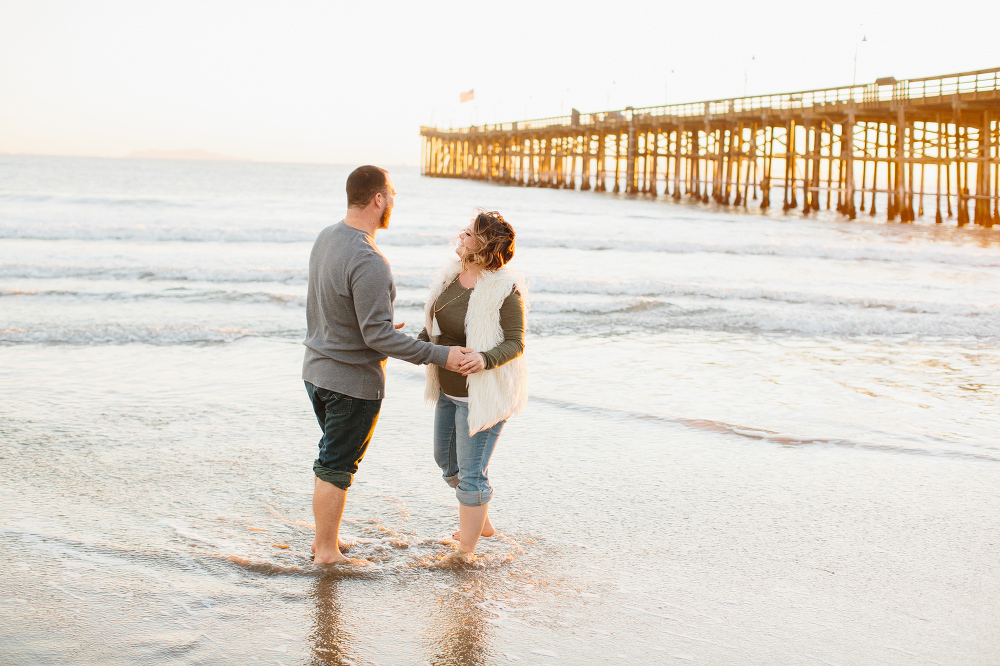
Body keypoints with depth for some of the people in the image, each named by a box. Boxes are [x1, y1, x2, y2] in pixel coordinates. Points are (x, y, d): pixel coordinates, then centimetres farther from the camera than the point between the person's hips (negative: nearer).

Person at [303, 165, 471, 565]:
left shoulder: (326, 239, 1)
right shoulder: (368, 263, -28)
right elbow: (377, 336, -27)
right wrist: (440, 356, -21)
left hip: (318, 369, 9)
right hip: (353, 381, -9)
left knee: (335, 458, 23)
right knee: (336, 467, 6)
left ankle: (324, 537, 34)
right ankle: (328, 552, 20)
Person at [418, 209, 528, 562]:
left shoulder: (504, 291, -23)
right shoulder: (452, 276, -1)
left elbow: (515, 343, -20)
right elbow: (435, 322, 13)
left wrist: (485, 358, -38)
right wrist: (419, 343, -4)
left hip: (483, 393, -9)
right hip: (449, 389, 9)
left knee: (471, 474, -2)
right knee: (447, 460, 23)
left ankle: (466, 550, 12)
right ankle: (482, 522, 43)